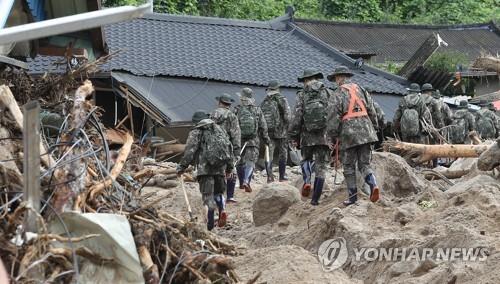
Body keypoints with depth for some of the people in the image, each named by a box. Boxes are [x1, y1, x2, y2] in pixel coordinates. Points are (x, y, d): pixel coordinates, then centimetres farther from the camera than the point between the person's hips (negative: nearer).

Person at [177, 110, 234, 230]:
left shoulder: (196, 132, 1)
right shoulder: (219, 129, 17)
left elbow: (189, 151, -7)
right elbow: (229, 147, 17)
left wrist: (181, 167, -4)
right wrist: (229, 166, 24)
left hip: (205, 167, -4)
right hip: (220, 167, 4)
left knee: (208, 194, -2)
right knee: (218, 191, 19)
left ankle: (210, 223, -7)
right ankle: (221, 210, -7)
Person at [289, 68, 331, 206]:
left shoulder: (301, 95, 1)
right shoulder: (326, 93, 6)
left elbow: (297, 117, -5)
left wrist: (293, 136, 1)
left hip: (307, 135, -1)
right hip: (324, 136, 1)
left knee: (306, 160, 21)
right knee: (321, 166, 5)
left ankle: (307, 181, -7)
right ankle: (316, 198, 2)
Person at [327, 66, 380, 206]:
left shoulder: (338, 93, -1)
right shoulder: (361, 89, 15)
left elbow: (333, 116, -7)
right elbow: (372, 111, 14)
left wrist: (332, 134, 0)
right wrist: (374, 128, 21)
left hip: (349, 133, -4)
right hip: (366, 131, 4)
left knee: (349, 166, 7)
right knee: (364, 164, 8)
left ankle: (352, 196, 8)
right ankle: (373, 184, -18)